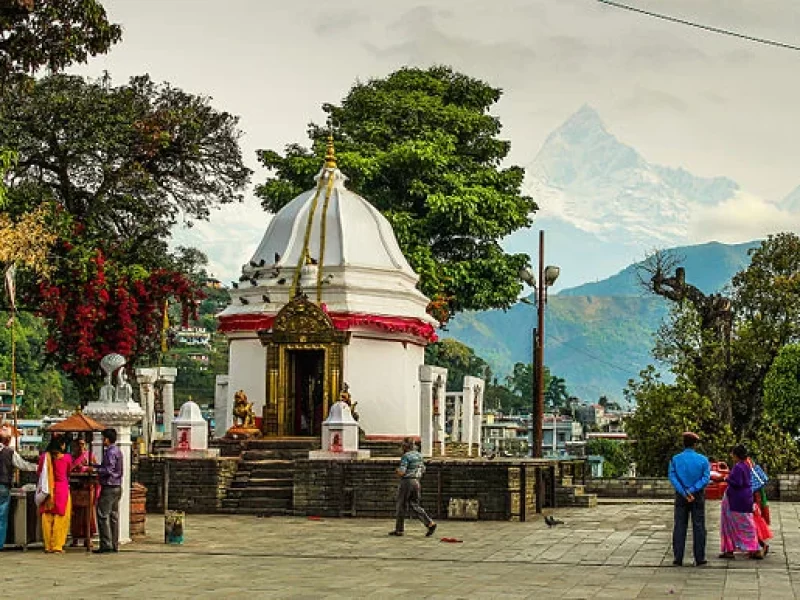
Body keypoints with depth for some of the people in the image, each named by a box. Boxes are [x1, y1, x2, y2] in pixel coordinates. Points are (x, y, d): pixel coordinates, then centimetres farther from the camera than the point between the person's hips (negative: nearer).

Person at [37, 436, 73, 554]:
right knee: (60, 518, 3)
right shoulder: (67, 458, -5)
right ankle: (57, 546, 2)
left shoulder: (44, 457, -1)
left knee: (47, 518, 9)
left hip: (47, 490, 2)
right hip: (62, 489, -2)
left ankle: (48, 546, 12)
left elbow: (38, 472, 11)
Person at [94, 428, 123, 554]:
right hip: (117, 487, 10)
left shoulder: (110, 452, -14)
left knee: (103, 515, -7)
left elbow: (109, 470, -21)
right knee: (114, 516, 10)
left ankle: (106, 544, -9)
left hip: (109, 487, -10)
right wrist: (97, 466, 20)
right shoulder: (117, 451, 16)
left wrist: (95, 470, -13)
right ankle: (114, 544, 11)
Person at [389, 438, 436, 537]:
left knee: (401, 506, 6)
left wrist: (397, 471, 2)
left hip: (406, 482, -7)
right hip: (416, 482, 7)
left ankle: (399, 529, 13)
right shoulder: (418, 455, 10)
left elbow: (401, 472, -20)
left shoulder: (405, 456, -14)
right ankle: (430, 523, -7)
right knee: (415, 506, 9)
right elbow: (423, 470, 19)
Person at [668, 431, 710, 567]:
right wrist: (692, 490, -15)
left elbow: (672, 477, -10)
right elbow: (706, 478, -11)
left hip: (681, 496, 1)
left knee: (679, 526, 5)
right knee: (698, 526, 5)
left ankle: (678, 558, 3)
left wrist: (684, 493, -15)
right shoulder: (703, 460, -3)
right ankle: (699, 558, 5)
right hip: (698, 496, -1)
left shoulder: (675, 459, -2)